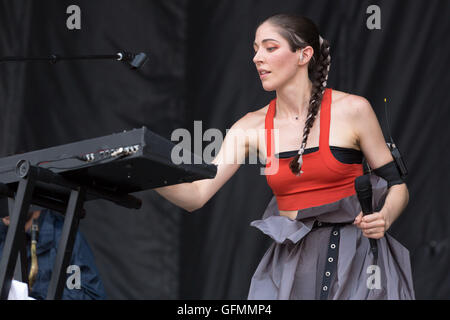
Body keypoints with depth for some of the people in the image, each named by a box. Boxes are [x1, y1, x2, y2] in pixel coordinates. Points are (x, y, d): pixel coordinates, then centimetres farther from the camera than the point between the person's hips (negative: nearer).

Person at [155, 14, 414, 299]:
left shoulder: (352, 110, -4)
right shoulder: (254, 127, 5)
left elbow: (397, 186, 2)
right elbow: (197, 195, -2)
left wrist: (384, 217, -20)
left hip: (355, 264, -3)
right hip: (291, 264, 3)